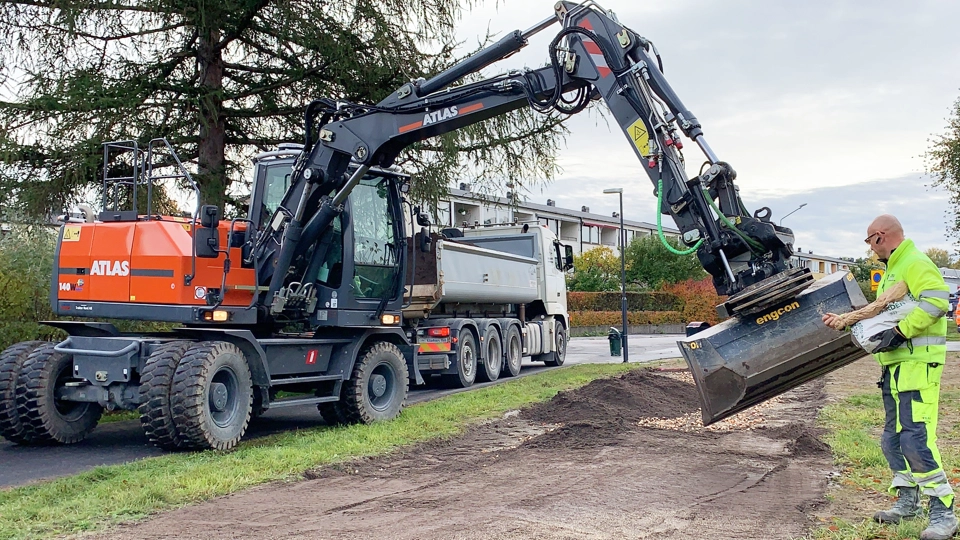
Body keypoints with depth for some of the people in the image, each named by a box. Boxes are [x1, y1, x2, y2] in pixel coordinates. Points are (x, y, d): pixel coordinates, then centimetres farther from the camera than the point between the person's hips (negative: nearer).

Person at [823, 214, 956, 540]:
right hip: (895, 365, 11)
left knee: (915, 438, -16)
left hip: (917, 364, -11)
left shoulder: (915, 264, -11)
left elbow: (936, 300, -26)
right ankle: (907, 502, 24)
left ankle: (943, 513, -9)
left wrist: (900, 332, -26)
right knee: (892, 438, 14)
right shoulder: (893, 271, 23)